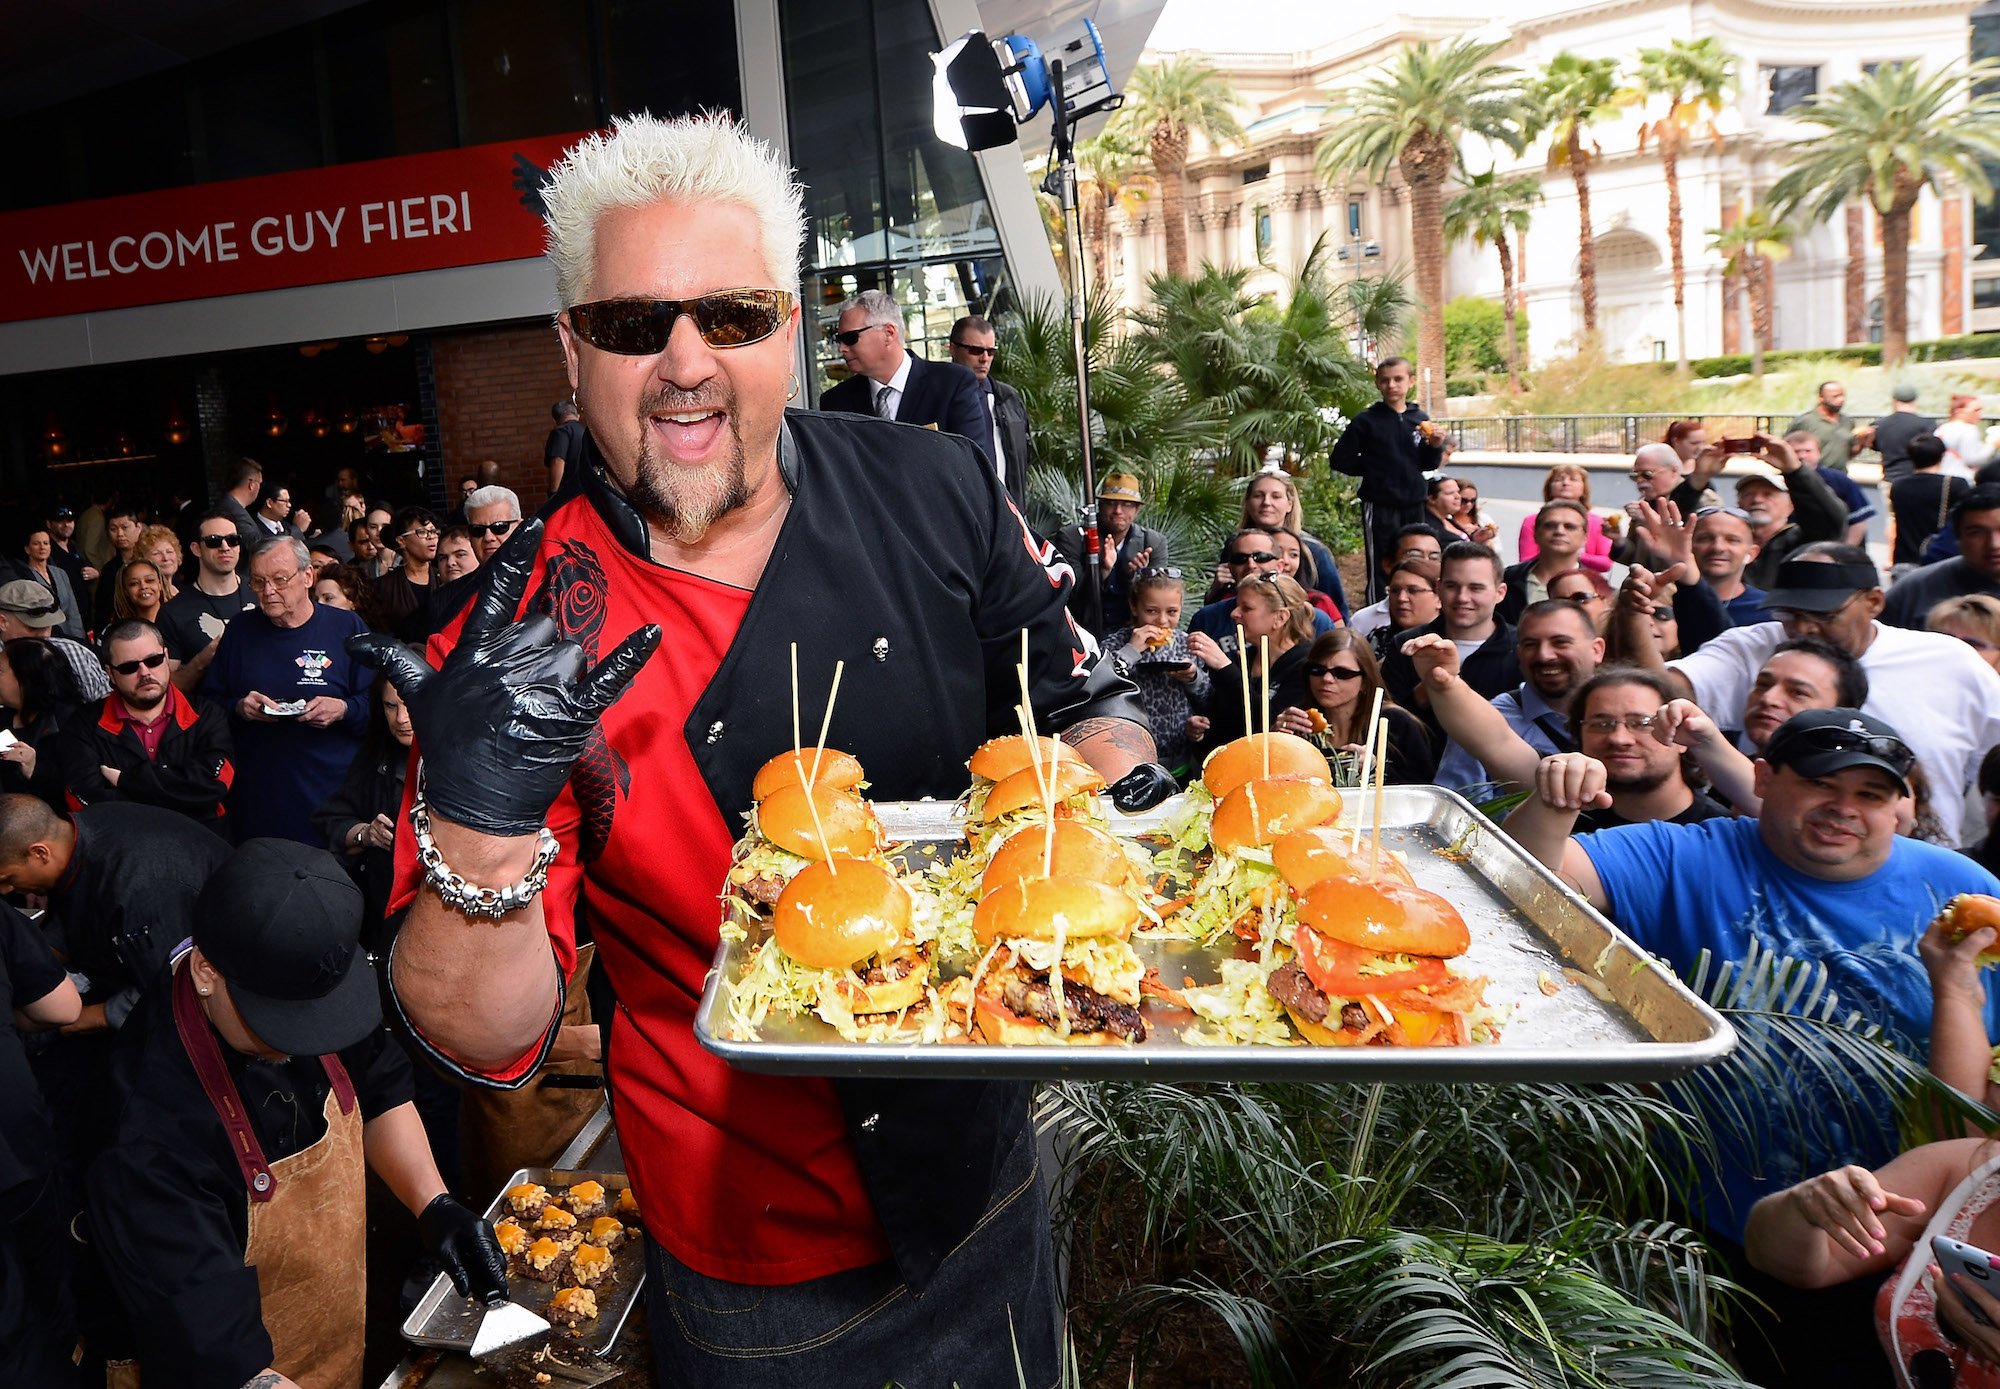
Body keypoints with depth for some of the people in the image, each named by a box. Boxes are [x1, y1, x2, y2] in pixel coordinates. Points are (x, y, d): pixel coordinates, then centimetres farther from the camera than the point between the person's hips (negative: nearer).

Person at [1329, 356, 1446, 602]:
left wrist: (1436, 446, -9)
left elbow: (1428, 465, 10)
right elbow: (1339, 460, -5)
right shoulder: (1366, 421, -6)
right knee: (1379, 572, 1)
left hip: (1413, 506, 4)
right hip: (1379, 507, -4)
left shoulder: (1420, 420, 5)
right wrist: (1371, 467, -2)